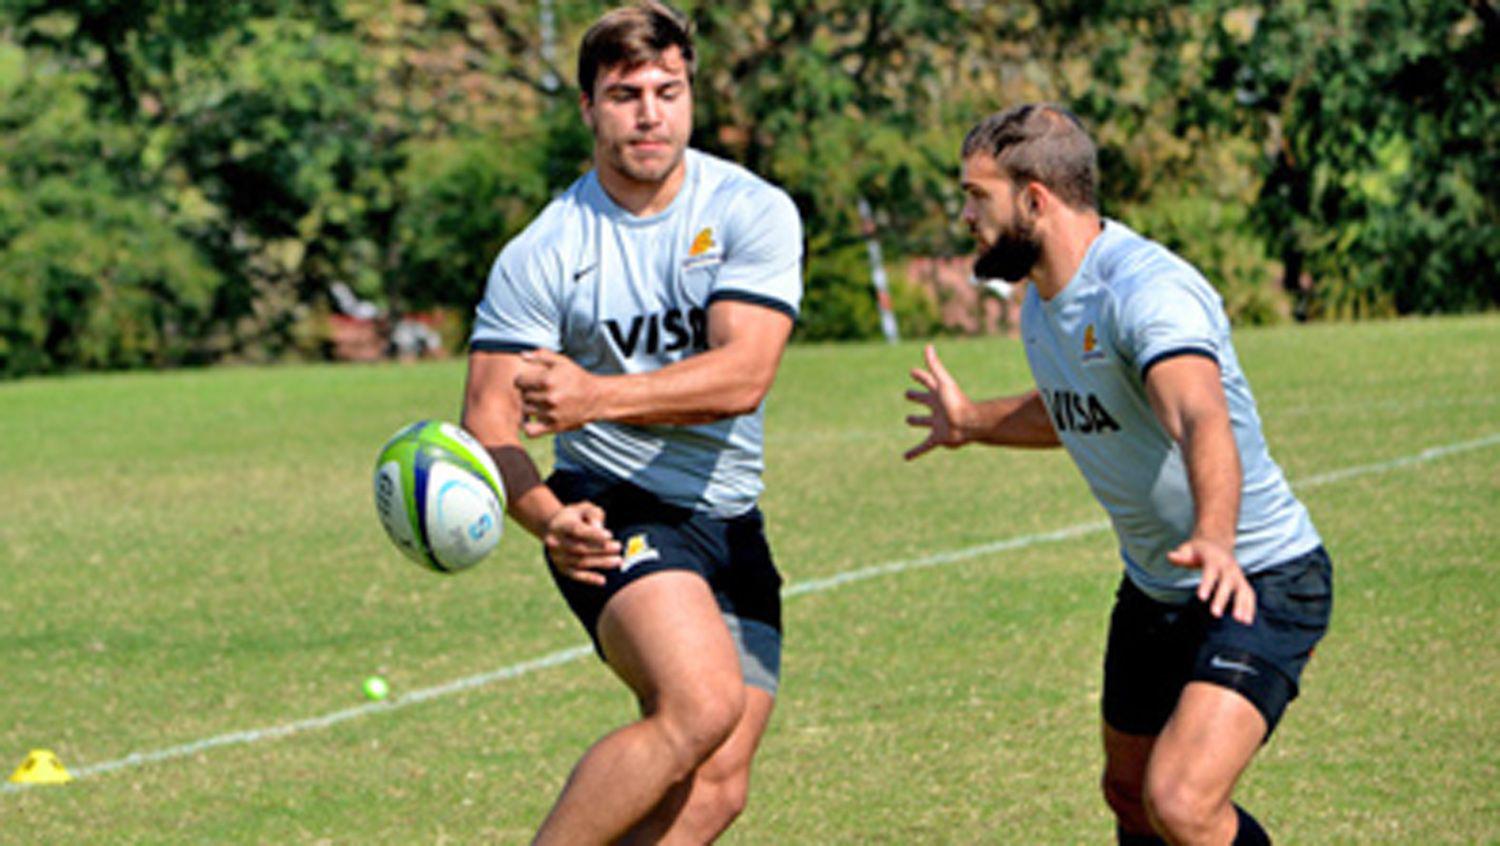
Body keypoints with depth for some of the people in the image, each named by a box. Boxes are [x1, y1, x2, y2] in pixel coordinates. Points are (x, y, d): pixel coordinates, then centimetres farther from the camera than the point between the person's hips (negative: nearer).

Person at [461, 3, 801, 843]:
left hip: (730, 523, 4)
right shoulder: (541, 254, -5)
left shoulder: (753, 212, -3)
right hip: (617, 515, -4)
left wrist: (598, 397, -30)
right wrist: (549, 520, -26)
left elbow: (743, 376, -17)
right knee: (702, 704, -28)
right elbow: (489, 419, -6)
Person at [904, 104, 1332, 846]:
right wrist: (973, 423, 37)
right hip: (1154, 590, 10)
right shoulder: (1043, 299, 4)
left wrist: (1214, 541, -64)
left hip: (1256, 584, -10)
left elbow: (1204, 423, -46)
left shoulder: (1148, 291, -27)